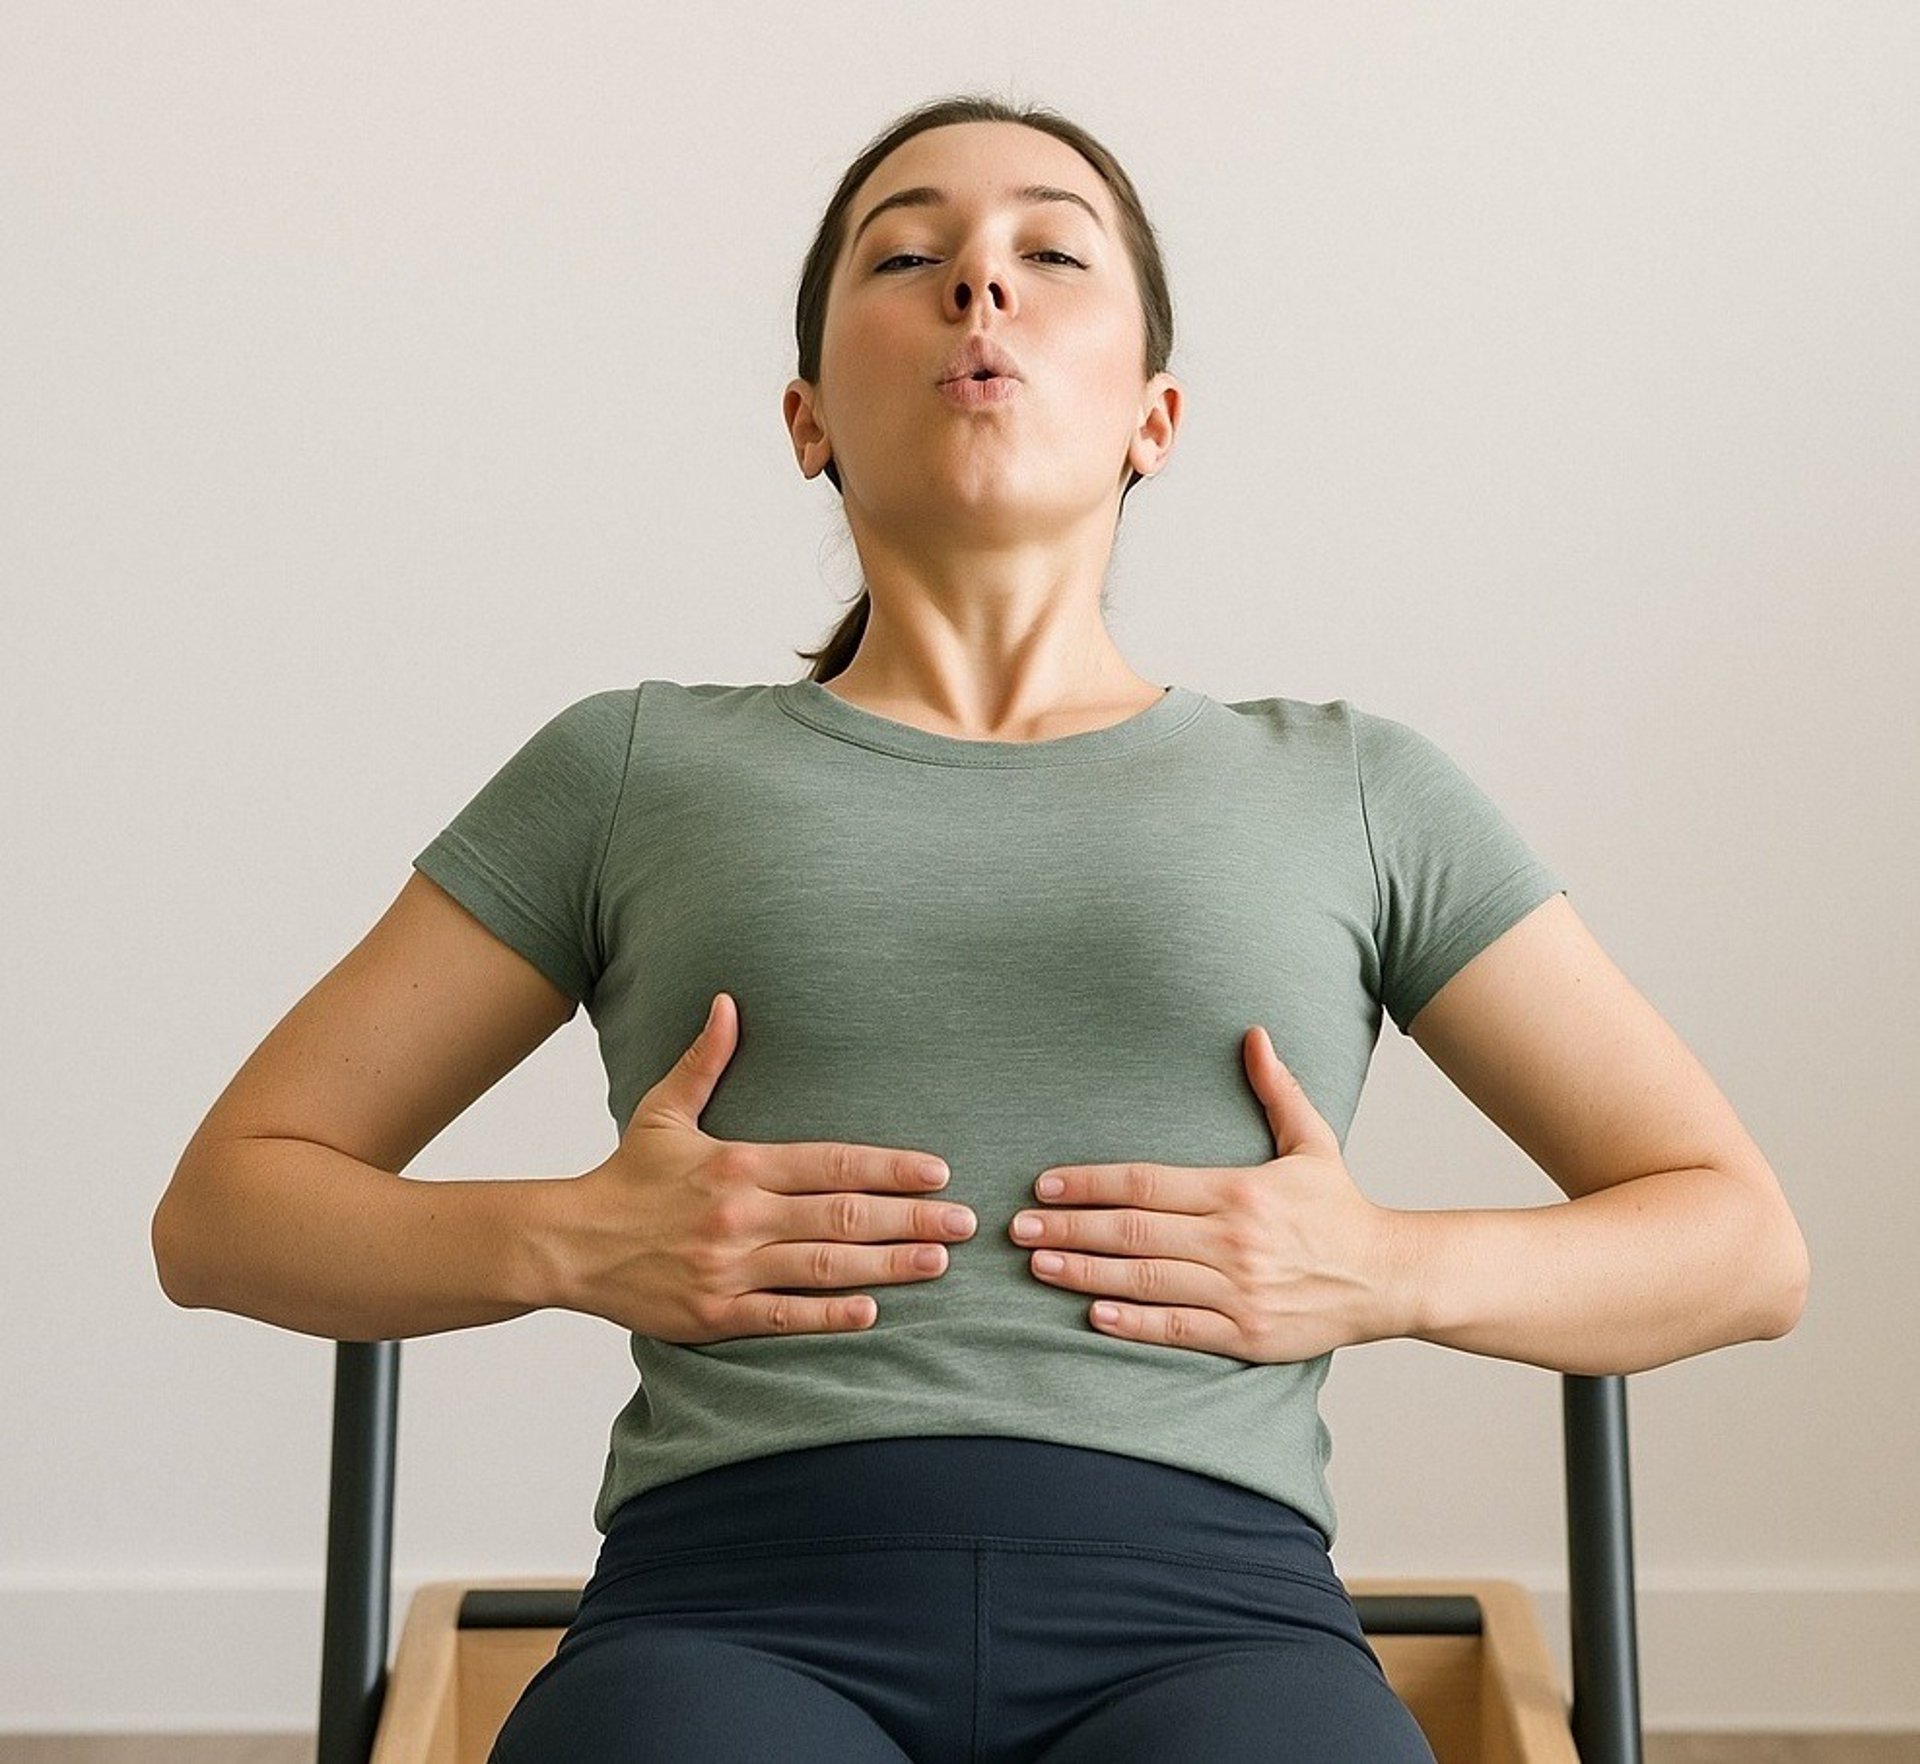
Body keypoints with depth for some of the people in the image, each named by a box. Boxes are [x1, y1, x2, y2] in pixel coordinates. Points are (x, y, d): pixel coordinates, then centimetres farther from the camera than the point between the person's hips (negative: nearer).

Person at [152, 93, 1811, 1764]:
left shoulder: (1352, 790, 19)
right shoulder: (636, 768, 19)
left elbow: (1741, 1243, 22)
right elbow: (222, 1206, 20)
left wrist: (1388, 1270, 3)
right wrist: (569, 1241, 1)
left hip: (1203, 1620, 1)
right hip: (734, 1616, 0)